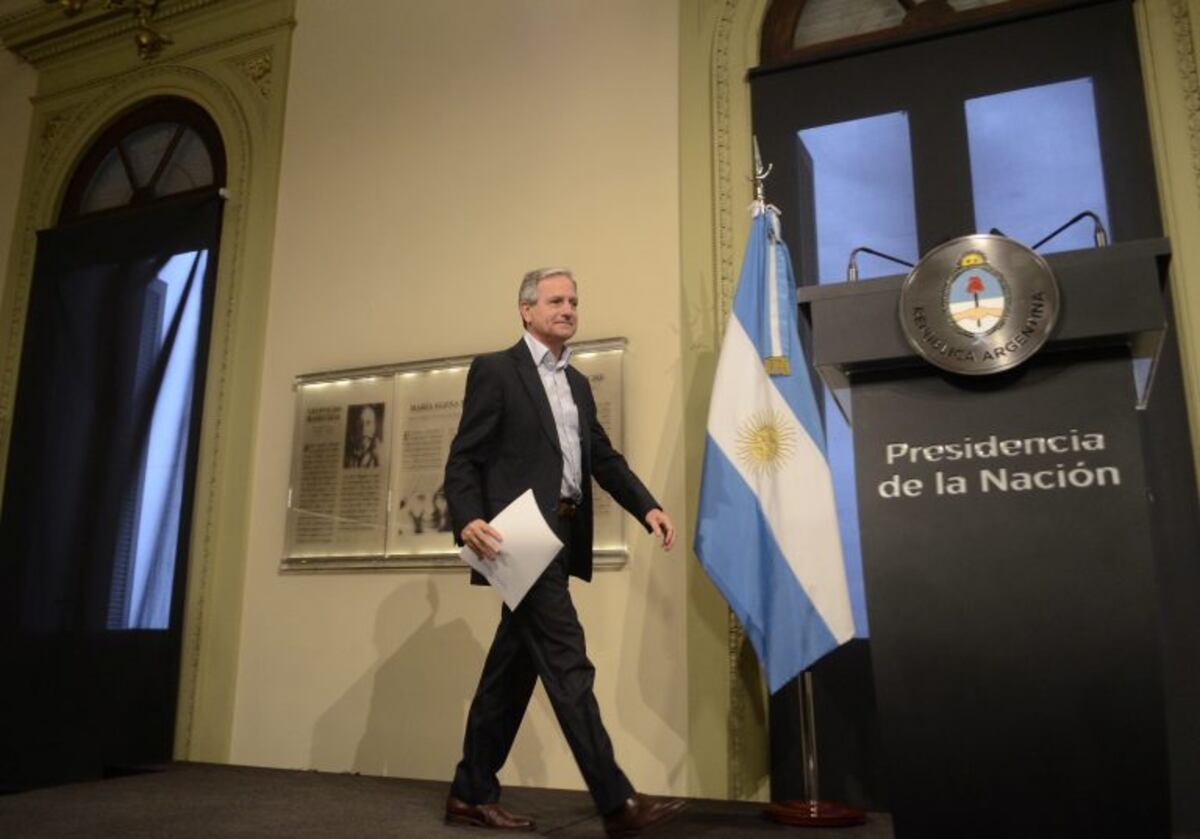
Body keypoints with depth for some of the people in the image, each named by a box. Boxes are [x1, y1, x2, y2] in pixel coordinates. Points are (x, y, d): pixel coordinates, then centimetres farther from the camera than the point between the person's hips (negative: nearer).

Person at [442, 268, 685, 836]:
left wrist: (648, 507, 1)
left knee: (514, 667, 12)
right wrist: (468, 518, -25)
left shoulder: (577, 383, 20)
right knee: (567, 665, -9)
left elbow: (603, 458, 15)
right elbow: (463, 458, -7)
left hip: (561, 538, 8)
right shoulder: (495, 370, -2)